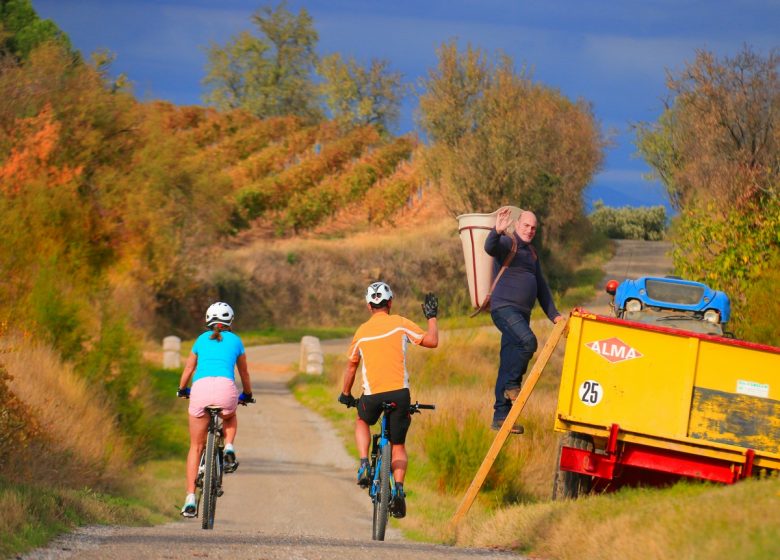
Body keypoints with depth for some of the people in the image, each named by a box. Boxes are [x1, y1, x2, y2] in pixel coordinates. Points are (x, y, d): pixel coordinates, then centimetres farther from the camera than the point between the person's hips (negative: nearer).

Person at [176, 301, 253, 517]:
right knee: (230, 418, 37)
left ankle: (190, 498, 0)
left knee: (196, 447, 10)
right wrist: (247, 395, 52)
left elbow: (188, 368, 38)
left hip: (200, 387, 1)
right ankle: (229, 447, 7)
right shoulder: (235, 341, 22)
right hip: (225, 387, -1)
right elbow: (244, 374, 34)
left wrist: (182, 390, 56)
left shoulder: (202, 340, 25)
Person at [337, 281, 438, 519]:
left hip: (372, 395, 1)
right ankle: (398, 487, -11)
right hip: (399, 393, -1)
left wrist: (345, 394, 31)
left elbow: (351, 366, 17)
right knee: (398, 446, 12)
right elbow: (432, 341, 0)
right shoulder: (400, 324, 1)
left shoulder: (362, 331, 9)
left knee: (362, 422, 34)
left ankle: (364, 465, 12)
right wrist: (432, 317, 17)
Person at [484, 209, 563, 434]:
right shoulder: (507, 244, -3)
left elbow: (541, 286, 29)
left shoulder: (531, 253, 23)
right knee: (527, 341, -32)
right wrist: (497, 231, -49)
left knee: (509, 364, 6)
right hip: (504, 308, -8)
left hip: (522, 313, 8)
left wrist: (554, 315, 24)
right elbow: (490, 248, -28)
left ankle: (501, 416, 7)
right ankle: (512, 384, -15)